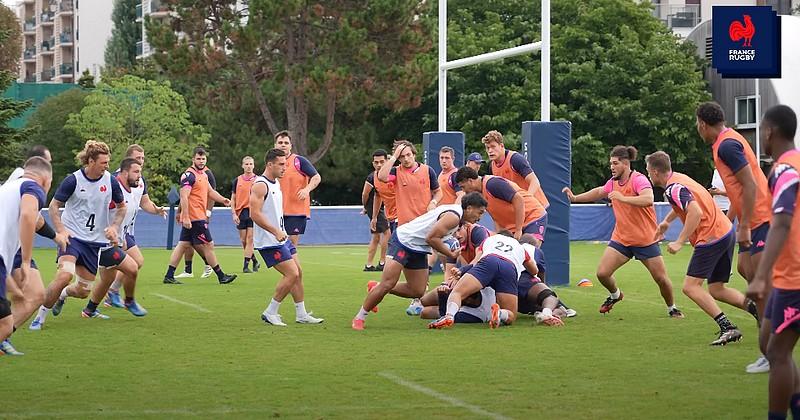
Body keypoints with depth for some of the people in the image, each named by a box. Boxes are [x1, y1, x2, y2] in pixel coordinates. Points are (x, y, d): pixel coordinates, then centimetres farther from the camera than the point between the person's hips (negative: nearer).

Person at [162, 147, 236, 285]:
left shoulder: (203, 174, 16)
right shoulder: (189, 175, -14)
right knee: (208, 245, -2)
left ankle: (169, 276, 9)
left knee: (183, 245, 9)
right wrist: (186, 217, -26)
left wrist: (223, 200, 10)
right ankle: (221, 276, 6)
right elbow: (184, 197, -20)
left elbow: (210, 191, 27)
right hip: (195, 218, -10)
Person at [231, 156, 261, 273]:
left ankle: (246, 265, -9)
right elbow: (233, 198, 9)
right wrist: (234, 214, 0)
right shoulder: (237, 180, 7)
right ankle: (254, 261, 23)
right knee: (243, 240, 5)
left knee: (250, 239, -10)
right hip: (241, 212, 2)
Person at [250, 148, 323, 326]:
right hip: (269, 242, -10)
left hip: (281, 238, 10)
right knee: (292, 274, -13)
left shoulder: (276, 183, 14)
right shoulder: (260, 185, -16)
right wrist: (276, 232, -27)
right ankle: (270, 313, -3)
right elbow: (255, 213, -24)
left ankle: (301, 314, 16)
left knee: (298, 273, 9)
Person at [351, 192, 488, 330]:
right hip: (403, 241, -10)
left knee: (418, 291, 7)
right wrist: (451, 254, -15)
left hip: (418, 250, 10)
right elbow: (431, 238, -25)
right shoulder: (453, 217, -23)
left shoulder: (456, 211, 9)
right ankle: (359, 318, -2)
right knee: (387, 284, -15)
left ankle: (376, 288, 25)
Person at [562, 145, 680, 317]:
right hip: (620, 239, 5)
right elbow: (599, 192, 25)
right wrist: (574, 198, 19)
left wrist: (623, 198, -39)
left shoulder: (638, 179, -18)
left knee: (661, 279, -3)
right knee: (602, 273, -7)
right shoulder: (613, 182, 3)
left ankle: (672, 308, 22)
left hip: (645, 240, -5)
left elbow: (648, 200, -37)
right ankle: (615, 295, 24)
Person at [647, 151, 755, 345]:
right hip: (726, 232, 10)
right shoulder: (678, 178, 16)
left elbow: (695, 212, -29)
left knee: (690, 287, -8)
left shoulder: (673, 188, -16)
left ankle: (727, 328, -15)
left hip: (711, 238, -10)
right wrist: (666, 221, 47)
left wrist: (679, 242, -25)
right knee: (716, 290, 13)